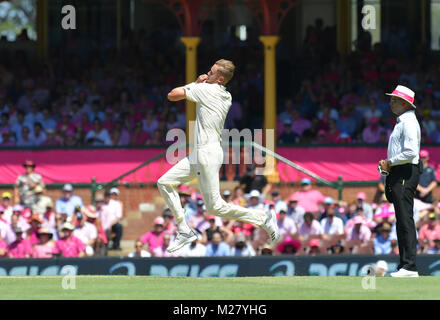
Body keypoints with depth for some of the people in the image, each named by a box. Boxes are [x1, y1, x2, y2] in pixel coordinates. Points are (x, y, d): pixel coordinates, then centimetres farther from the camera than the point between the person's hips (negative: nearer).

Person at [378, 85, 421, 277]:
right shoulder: (401, 122, 21)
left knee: (405, 220, -13)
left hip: (406, 174, -11)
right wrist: (387, 164, 14)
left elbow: (411, 152, -23)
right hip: (398, 175, 11)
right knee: (402, 221, 10)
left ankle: (410, 267, -17)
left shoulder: (408, 122, -12)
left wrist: (390, 163, -14)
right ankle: (404, 265, 12)